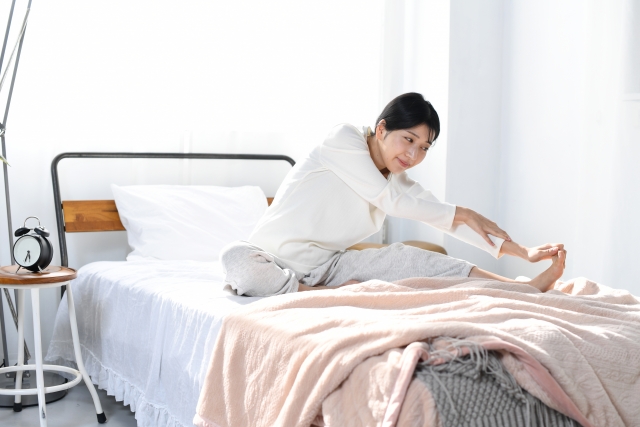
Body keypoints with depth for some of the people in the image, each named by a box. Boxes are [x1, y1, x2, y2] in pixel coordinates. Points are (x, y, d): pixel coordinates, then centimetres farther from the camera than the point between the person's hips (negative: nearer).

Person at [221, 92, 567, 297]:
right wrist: (461, 213, -10)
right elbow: (389, 201, -18)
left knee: (406, 257, -17)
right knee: (235, 258, -40)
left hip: (328, 266, 5)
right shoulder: (343, 139, -14)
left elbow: (445, 217, 4)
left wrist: (522, 252, -3)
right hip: (275, 259, -5)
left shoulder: (397, 181, 6)